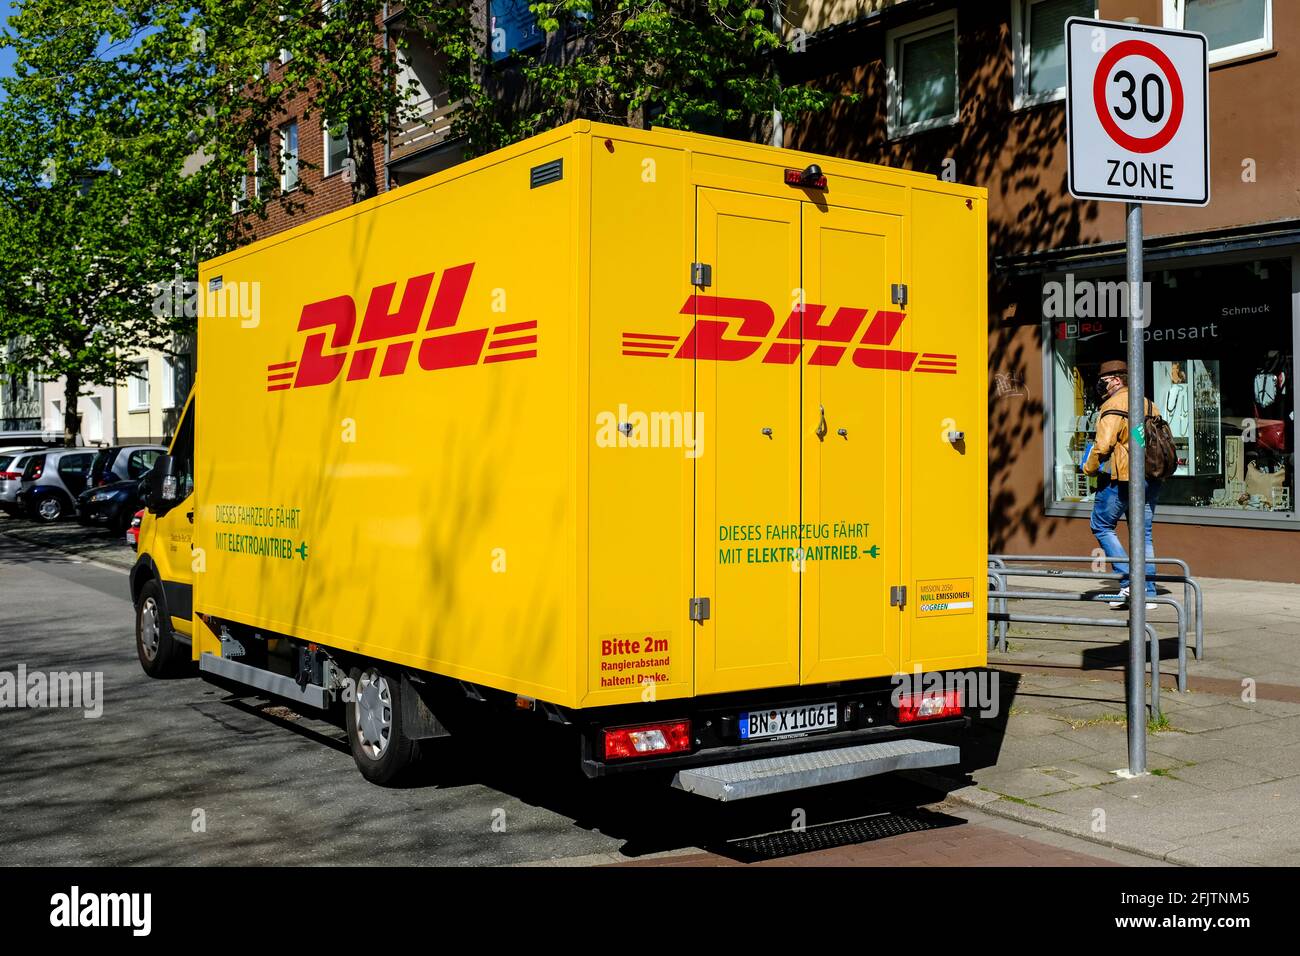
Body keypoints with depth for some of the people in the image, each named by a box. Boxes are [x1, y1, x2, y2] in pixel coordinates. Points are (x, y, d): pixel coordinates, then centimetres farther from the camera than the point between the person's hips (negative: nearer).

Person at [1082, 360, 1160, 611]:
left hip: (1120, 479, -7)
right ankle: (1148, 593, 10)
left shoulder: (1114, 405, -10)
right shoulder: (1149, 405, 16)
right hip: (1150, 480, 7)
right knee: (1143, 535, 11)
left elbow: (1103, 444, -18)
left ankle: (1127, 580, -4)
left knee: (1102, 526, 7)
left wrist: (1089, 468, -3)